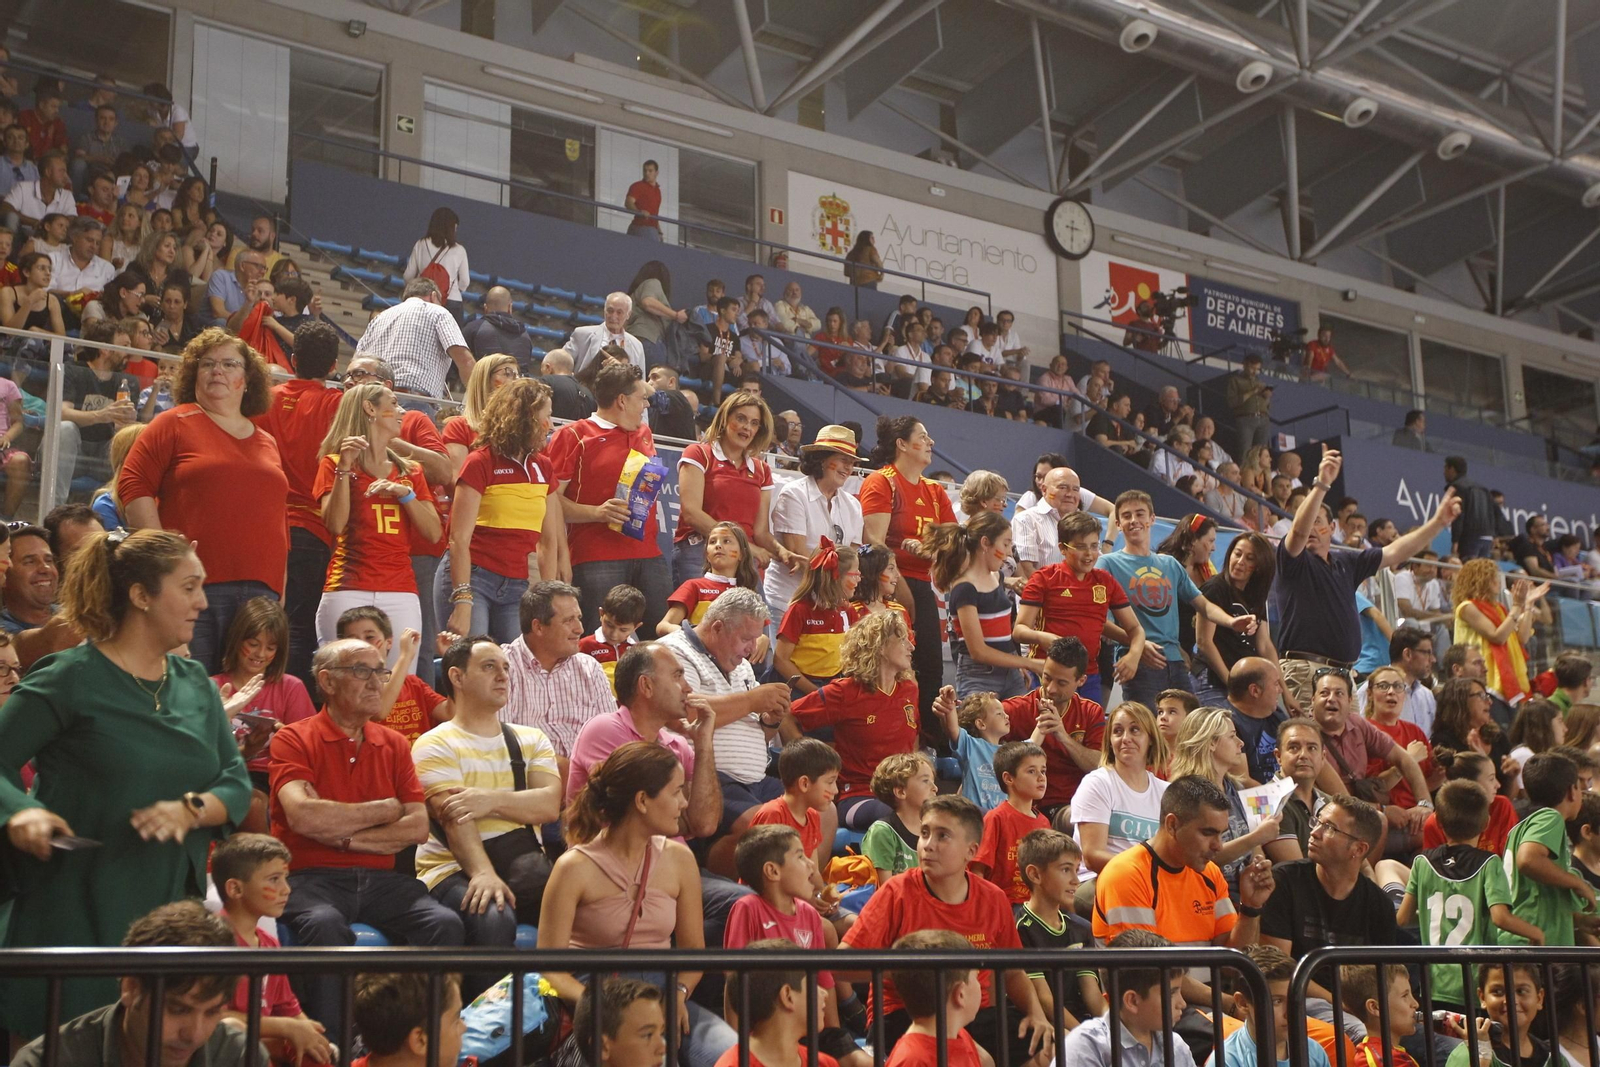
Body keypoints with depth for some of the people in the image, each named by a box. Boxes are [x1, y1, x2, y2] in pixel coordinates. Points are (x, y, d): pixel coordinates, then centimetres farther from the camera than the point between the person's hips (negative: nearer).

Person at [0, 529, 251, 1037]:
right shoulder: (70, 677, -5)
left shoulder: (196, 684, 12)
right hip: (77, 916, -5)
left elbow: (237, 784, 8)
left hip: (172, 913, 5)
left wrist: (191, 809, -12)